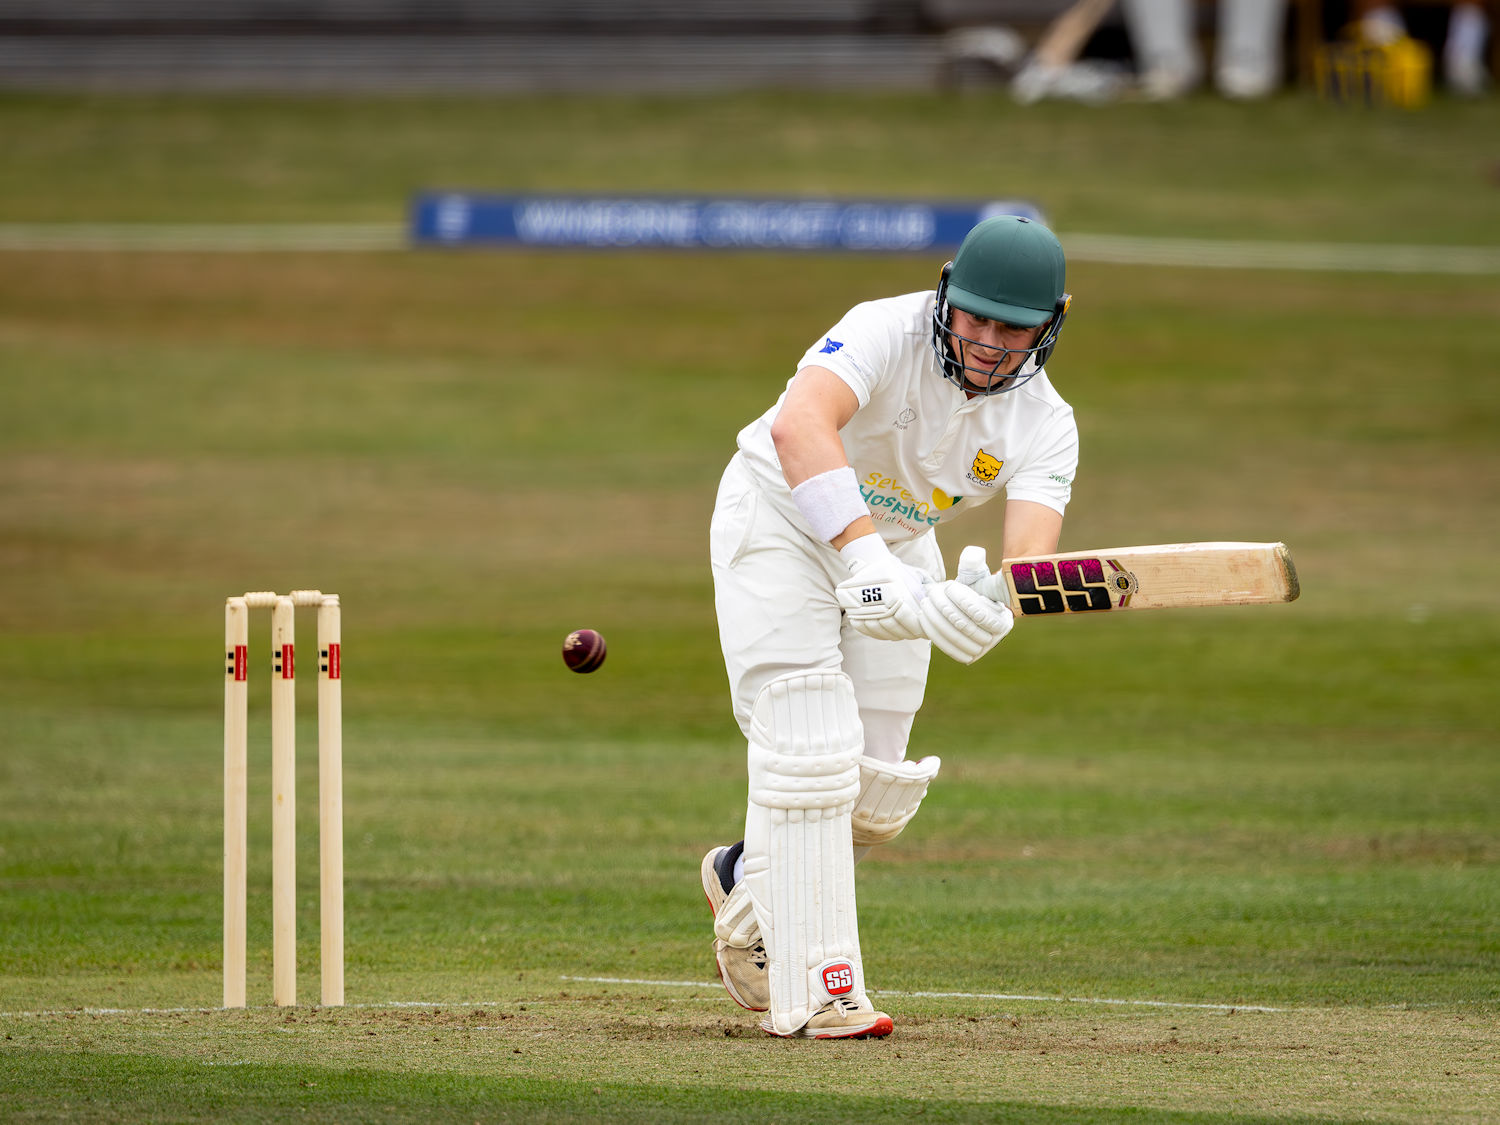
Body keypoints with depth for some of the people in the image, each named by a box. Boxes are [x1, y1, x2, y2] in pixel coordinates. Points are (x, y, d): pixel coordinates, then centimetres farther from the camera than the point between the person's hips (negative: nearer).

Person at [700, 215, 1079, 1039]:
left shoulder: (1045, 426, -17)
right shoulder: (887, 333, -31)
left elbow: (1031, 553, -31)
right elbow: (799, 423, -49)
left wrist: (988, 607, -55)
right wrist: (866, 563, -58)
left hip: (892, 547, 6)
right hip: (781, 519, -6)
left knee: (876, 793, 6)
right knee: (812, 747, -19)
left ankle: (749, 882, 36)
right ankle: (815, 987, -16)